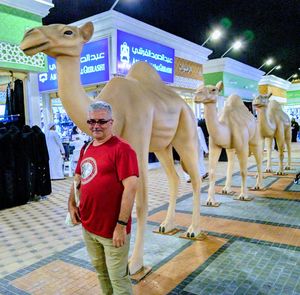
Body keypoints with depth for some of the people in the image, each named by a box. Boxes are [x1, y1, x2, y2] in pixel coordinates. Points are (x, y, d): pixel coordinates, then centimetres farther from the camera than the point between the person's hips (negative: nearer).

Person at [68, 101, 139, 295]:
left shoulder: (122, 149, -16)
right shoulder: (86, 149, 7)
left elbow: (131, 187, -22)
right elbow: (78, 178, 19)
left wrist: (121, 225, -22)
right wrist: (72, 204, 6)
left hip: (112, 229, -7)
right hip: (88, 226, 7)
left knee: (118, 278, 9)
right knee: (101, 271, 25)